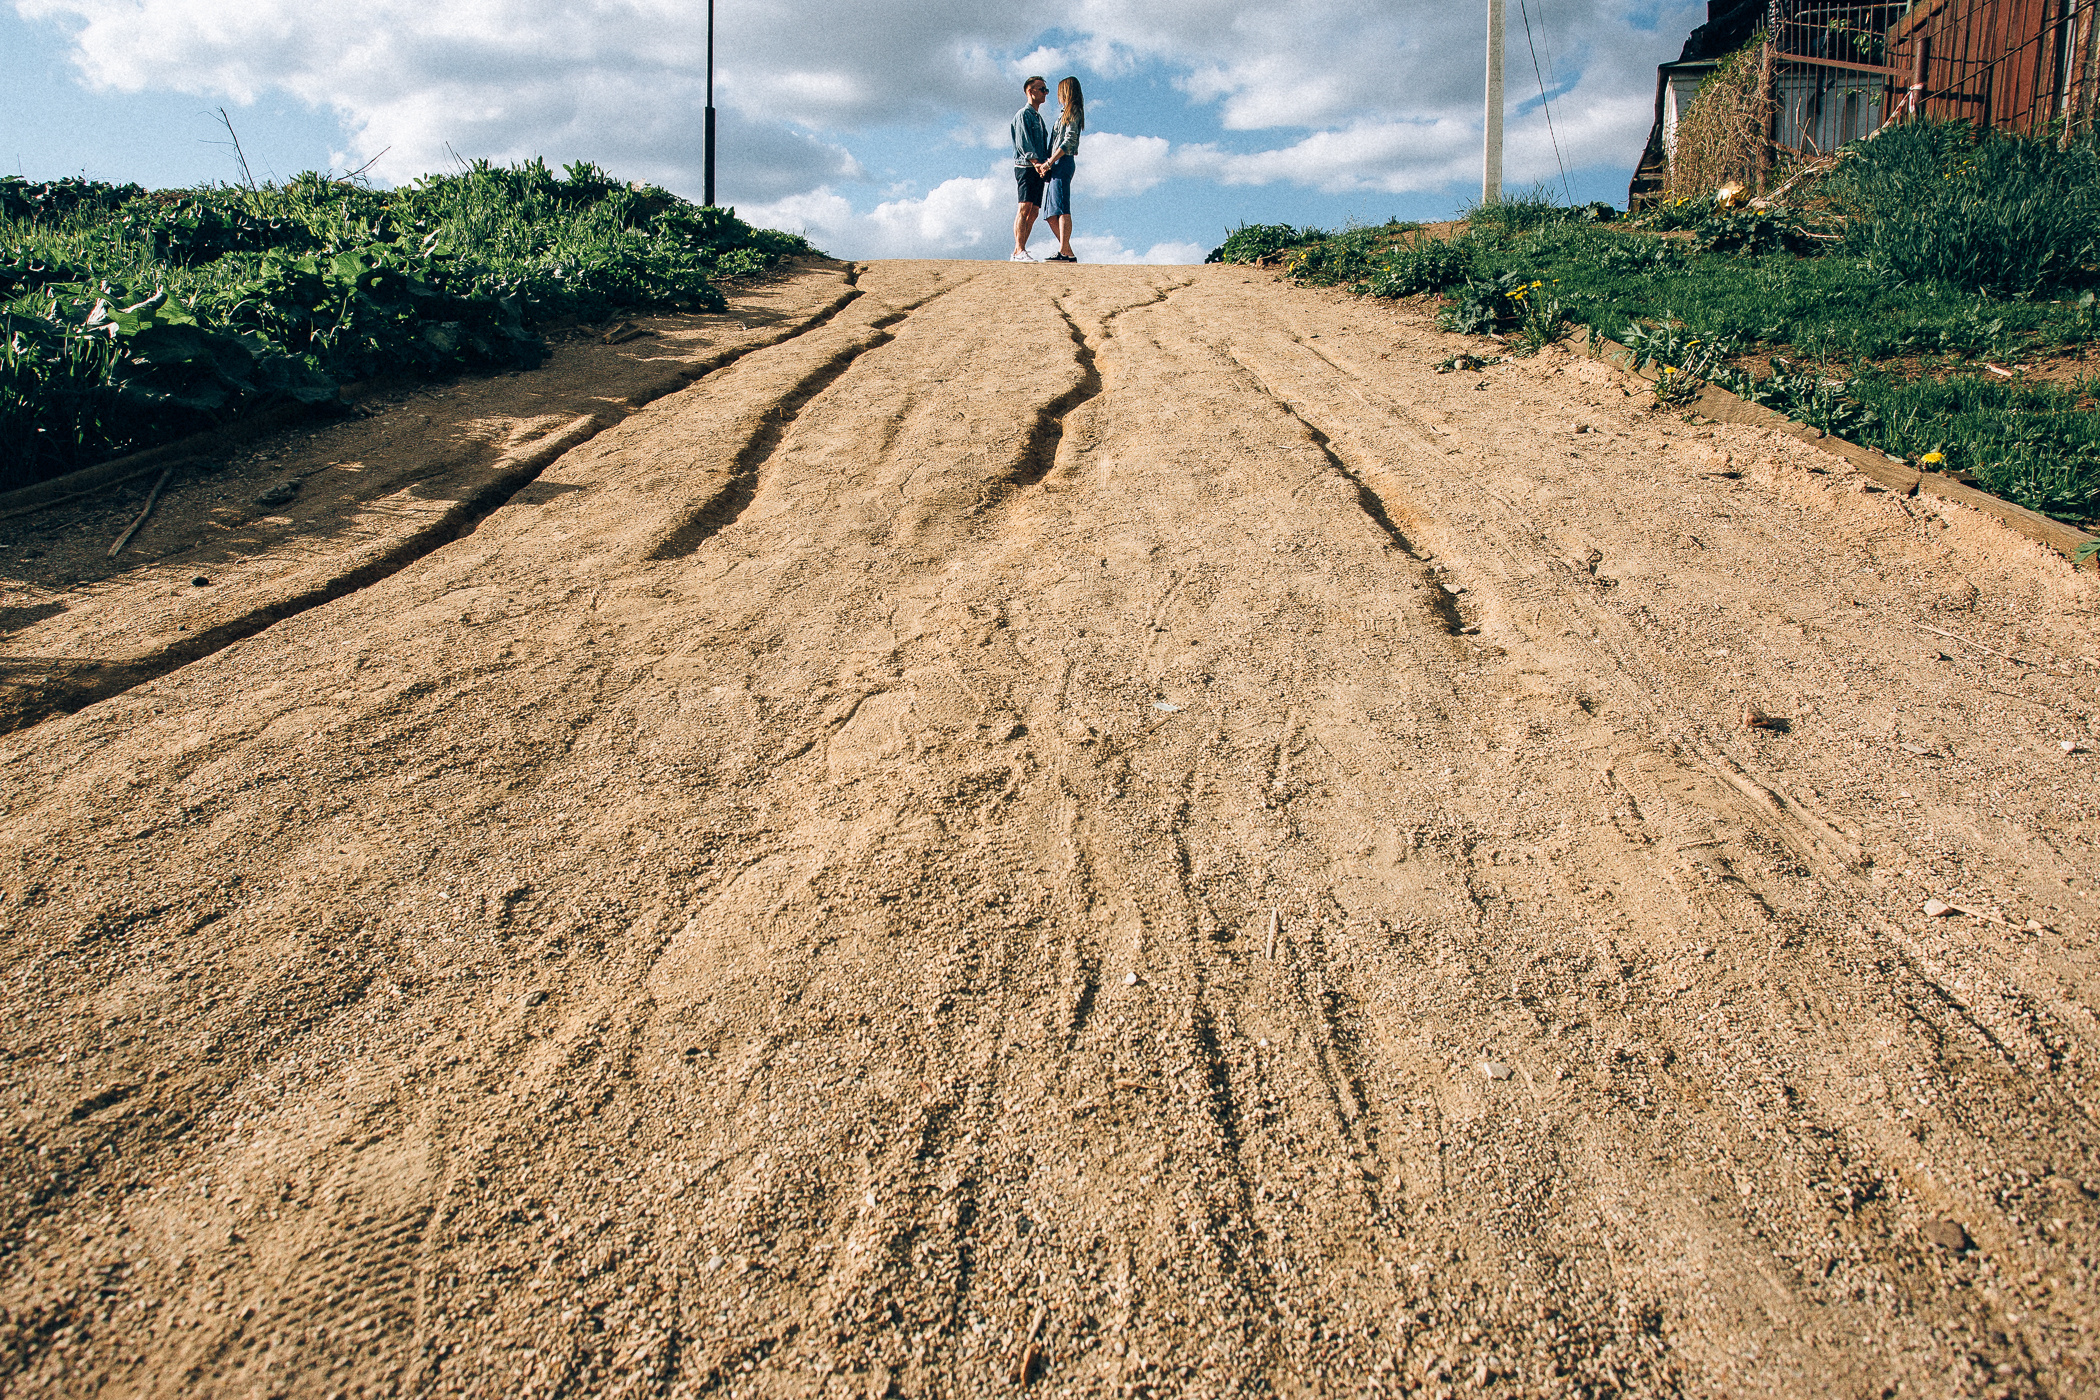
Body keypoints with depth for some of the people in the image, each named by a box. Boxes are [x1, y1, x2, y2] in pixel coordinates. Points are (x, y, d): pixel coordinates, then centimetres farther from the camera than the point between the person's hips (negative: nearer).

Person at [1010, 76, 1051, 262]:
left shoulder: (1039, 118, 25)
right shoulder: (1023, 114, -1)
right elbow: (1023, 142, -13)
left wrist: (1047, 163, 6)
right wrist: (1036, 162, -25)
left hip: (1039, 169, 8)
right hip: (1025, 167, -8)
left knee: (1033, 212, 1)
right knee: (1025, 207, -17)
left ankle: (1018, 252, 1)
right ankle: (1019, 251, -24)